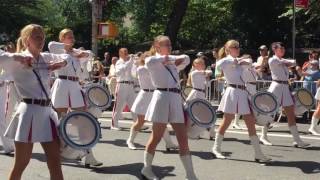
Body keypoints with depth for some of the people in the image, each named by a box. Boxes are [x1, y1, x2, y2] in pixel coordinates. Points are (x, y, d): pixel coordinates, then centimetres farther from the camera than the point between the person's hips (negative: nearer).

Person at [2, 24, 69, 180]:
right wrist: (17, 57, -23)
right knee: (20, 165, 4)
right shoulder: (17, 62, -7)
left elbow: (66, 57, 27)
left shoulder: (45, 58, 10)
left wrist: (61, 63, 6)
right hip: (29, 112, -6)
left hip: (46, 112, 6)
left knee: (55, 164, 7)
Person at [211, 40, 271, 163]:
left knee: (251, 124, 1)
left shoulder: (238, 61, 20)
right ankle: (216, 148, 18)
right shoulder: (227, 60, -4)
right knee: (226, 123, 1)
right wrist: (234, 61, -17)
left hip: (243, 93, 7)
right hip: (233, 92, -7)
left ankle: (258, 154, 2)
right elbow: (219, 65, -28)